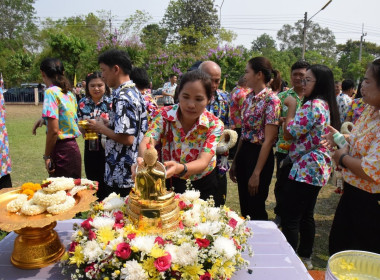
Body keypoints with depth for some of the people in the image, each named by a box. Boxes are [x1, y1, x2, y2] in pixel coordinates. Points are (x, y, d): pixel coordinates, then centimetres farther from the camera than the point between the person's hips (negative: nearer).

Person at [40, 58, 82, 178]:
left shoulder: (51, 92, -12)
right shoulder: (69, 94, 10)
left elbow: (53, 130, -18)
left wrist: (47, 156, -10)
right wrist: (43, 120, 25)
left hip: (61, 150, -8)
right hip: (73, 148, 8)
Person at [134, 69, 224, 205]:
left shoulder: (214, 124, -17)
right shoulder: (165, 115, -16)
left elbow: (203, 162, -29)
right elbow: (146, 142, -30)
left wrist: (180, 168, -51)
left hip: (203, 186, 0)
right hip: (171, 184, 0)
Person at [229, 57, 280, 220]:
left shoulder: (271, 100, -15)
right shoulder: (249, 97, 8)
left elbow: (268, 140, -17)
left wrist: (256, 173, -18)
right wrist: (235, 162, 13)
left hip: (260, 155, -7)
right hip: (243, 152, 7)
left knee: (256, 210, 6)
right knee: (244, 206, 18)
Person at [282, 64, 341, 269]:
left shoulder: (313, 105, -17)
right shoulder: (326, 105, 14)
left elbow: (289, 133, -18)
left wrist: (291, 107, -6)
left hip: (306, 168, -11)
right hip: (317, 168, 11)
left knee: (289, 218, -2)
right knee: (306, 215, 19)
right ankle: (305, 257, 32)